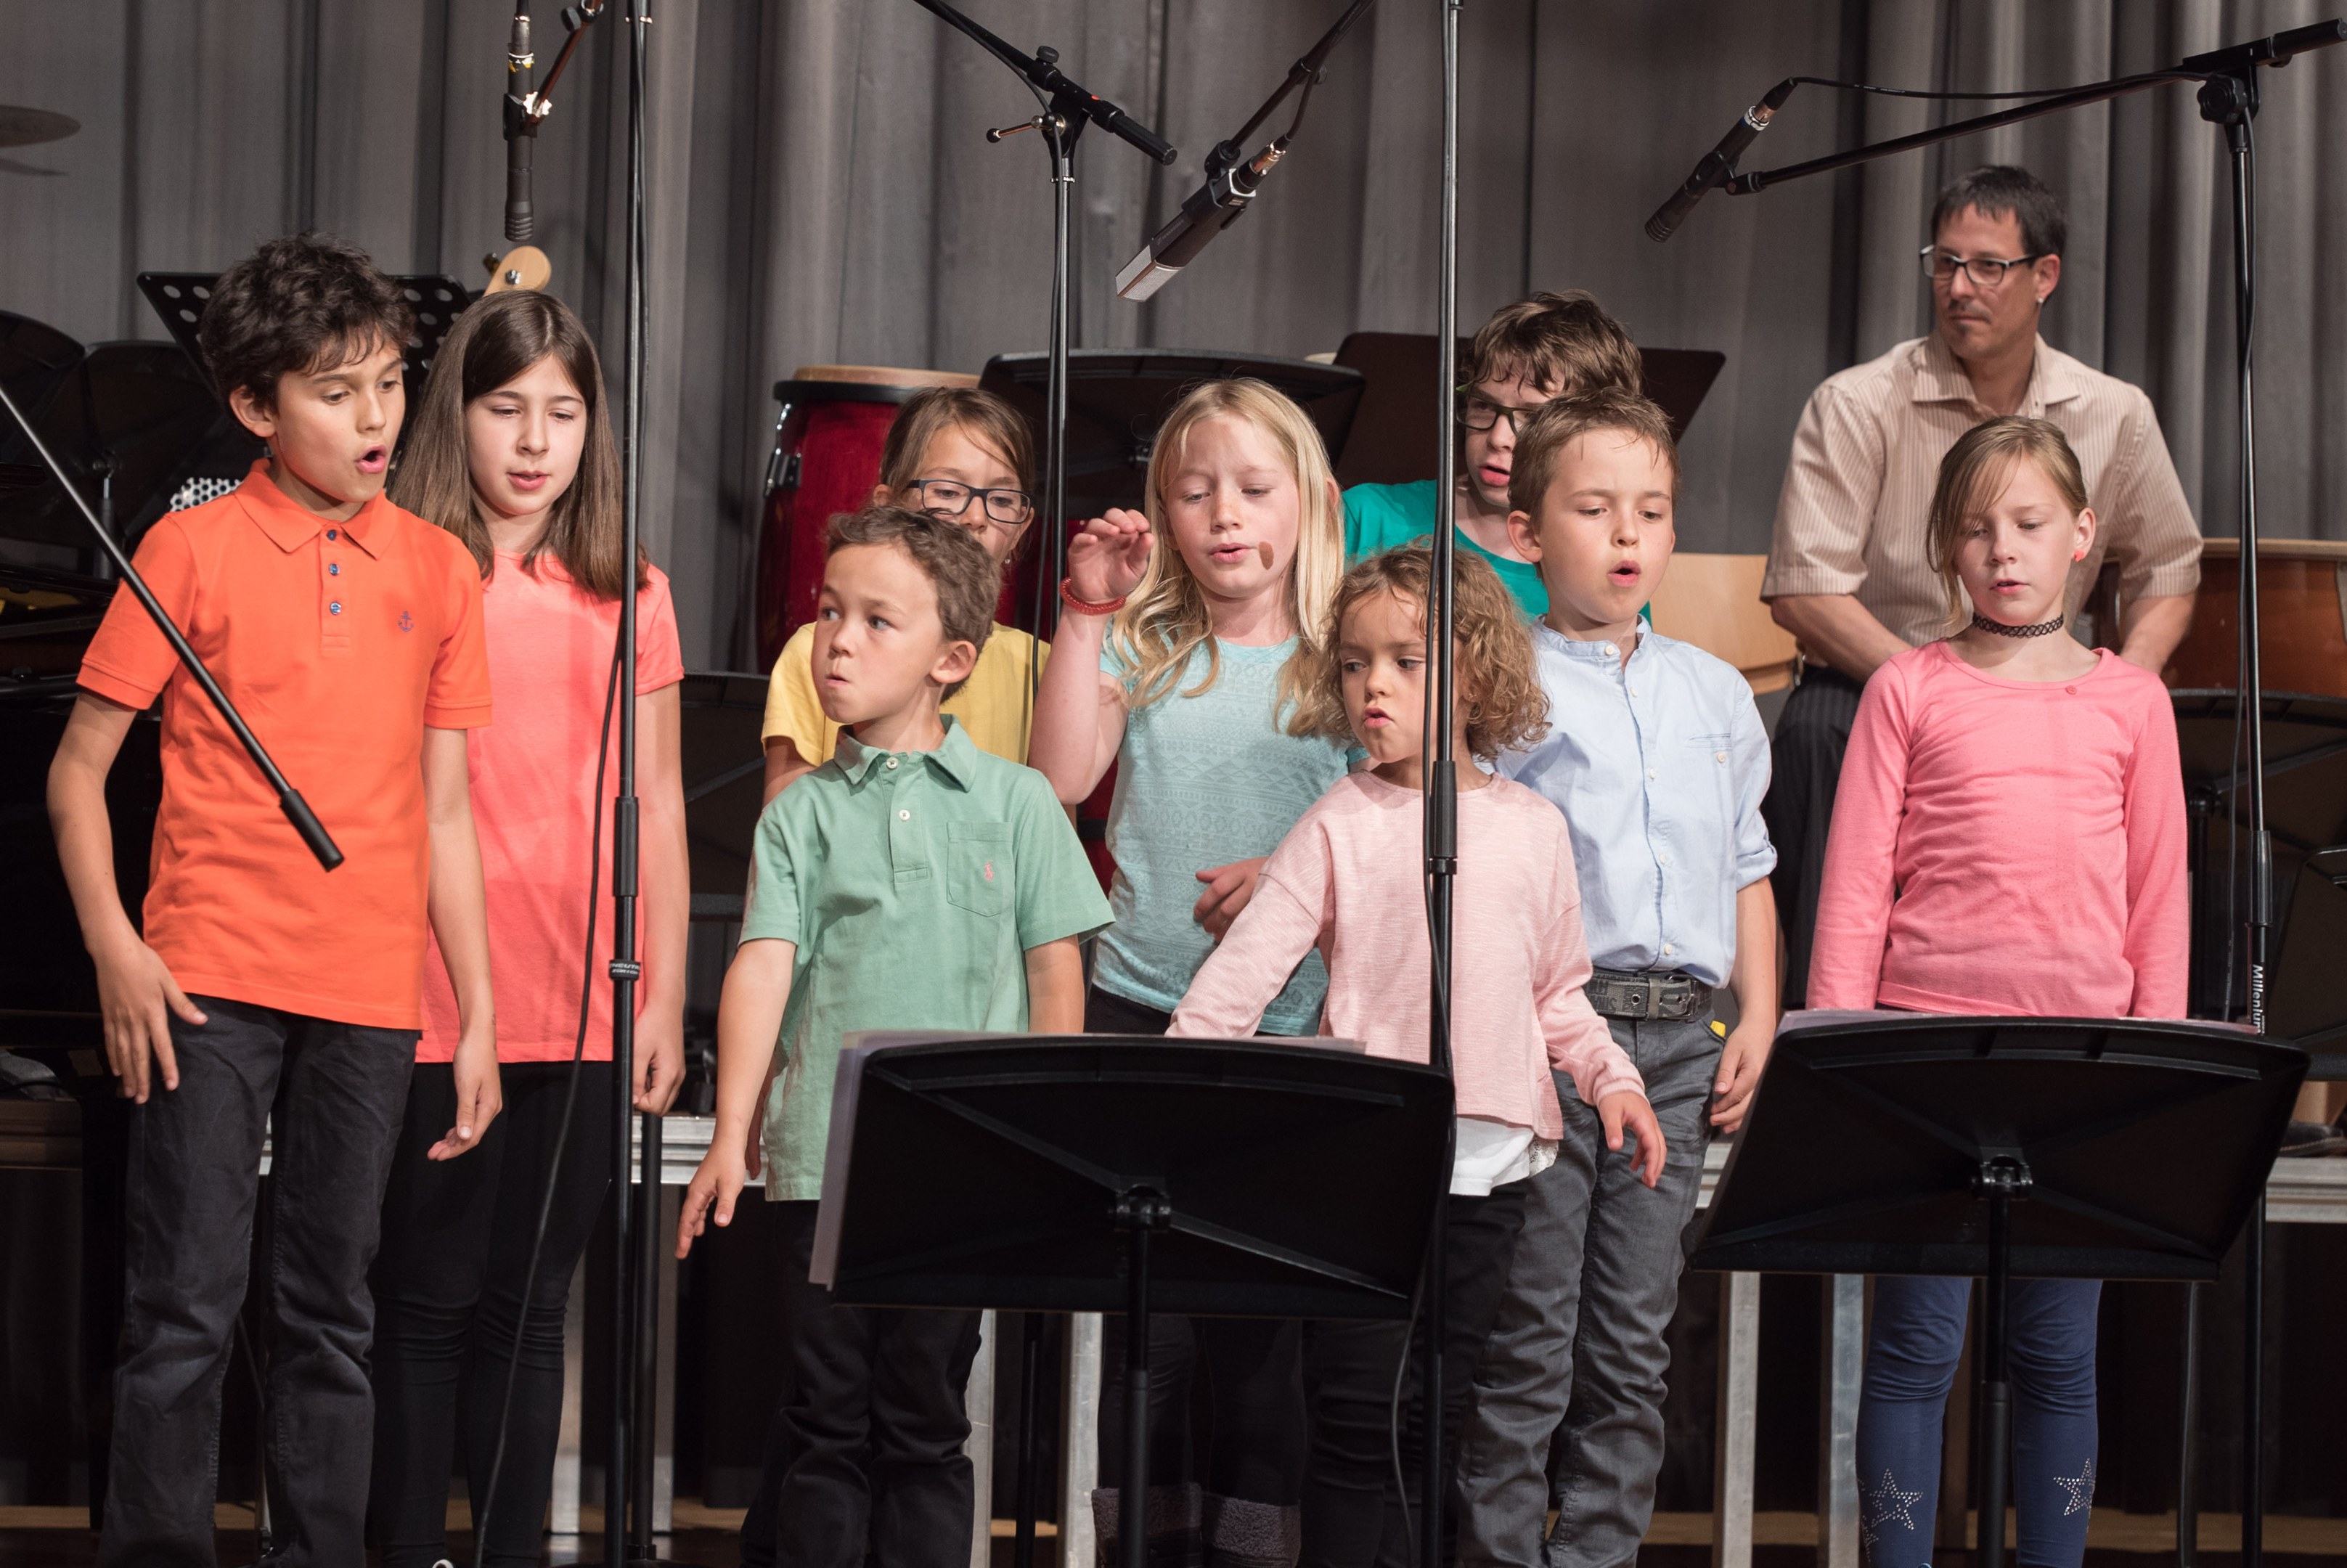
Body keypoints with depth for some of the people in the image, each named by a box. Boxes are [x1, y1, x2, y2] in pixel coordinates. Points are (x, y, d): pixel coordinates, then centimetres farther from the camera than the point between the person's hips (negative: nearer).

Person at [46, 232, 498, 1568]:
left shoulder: (438, 568, 9)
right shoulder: (193, 549, 0)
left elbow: (445, 809, 12)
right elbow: (79, 767, 2)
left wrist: (477, 1015, 9)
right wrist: (114, 946, -10)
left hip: (373, 994, 3)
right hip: (213, 982, -3)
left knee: (333, 1313, 9)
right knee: (189, 1301, -4)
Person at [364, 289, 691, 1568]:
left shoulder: (629, 597, 10)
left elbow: (655, 804, 12)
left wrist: (666, 996, 7)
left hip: (580, 1011, 3)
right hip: (431, 1002, -3)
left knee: (529, 1306, 9)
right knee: (428, 1302, 2)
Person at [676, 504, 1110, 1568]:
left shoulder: (1015, 804, 5)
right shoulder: (801, 813, 6)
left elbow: (1055, 975, 6)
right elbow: (762, 966, -3)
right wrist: (731, 1137, -13)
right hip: (823, 1160, 1)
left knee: (925, 1428, 5)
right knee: (828, 1428, 4)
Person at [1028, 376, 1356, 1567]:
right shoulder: (1141, 647, 8)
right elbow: (1062, 781, -7)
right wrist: (1086, 613, -7)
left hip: (1291, 1024, 0)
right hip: (1139, 1011, 1)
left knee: (1264, 1328, 3)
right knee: (1146, 1313, 2)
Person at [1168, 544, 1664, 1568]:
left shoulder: (1533, 828, 8)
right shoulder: (1342, 826, -2)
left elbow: (1558, 991, 18)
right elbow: (1245, 967, -8)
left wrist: (1610, 1078, 3)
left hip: (1488, 1163, 3)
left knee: (1432, 1416, 10)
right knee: (1357, 1415, -3)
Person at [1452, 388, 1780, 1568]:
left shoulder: (1716, 695, 15)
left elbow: (1747, 871, 22)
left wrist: (1756, 1023, 12)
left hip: (1679, 1038, 5)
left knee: (1634, 1347, 7)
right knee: (1525, 1347, -3)